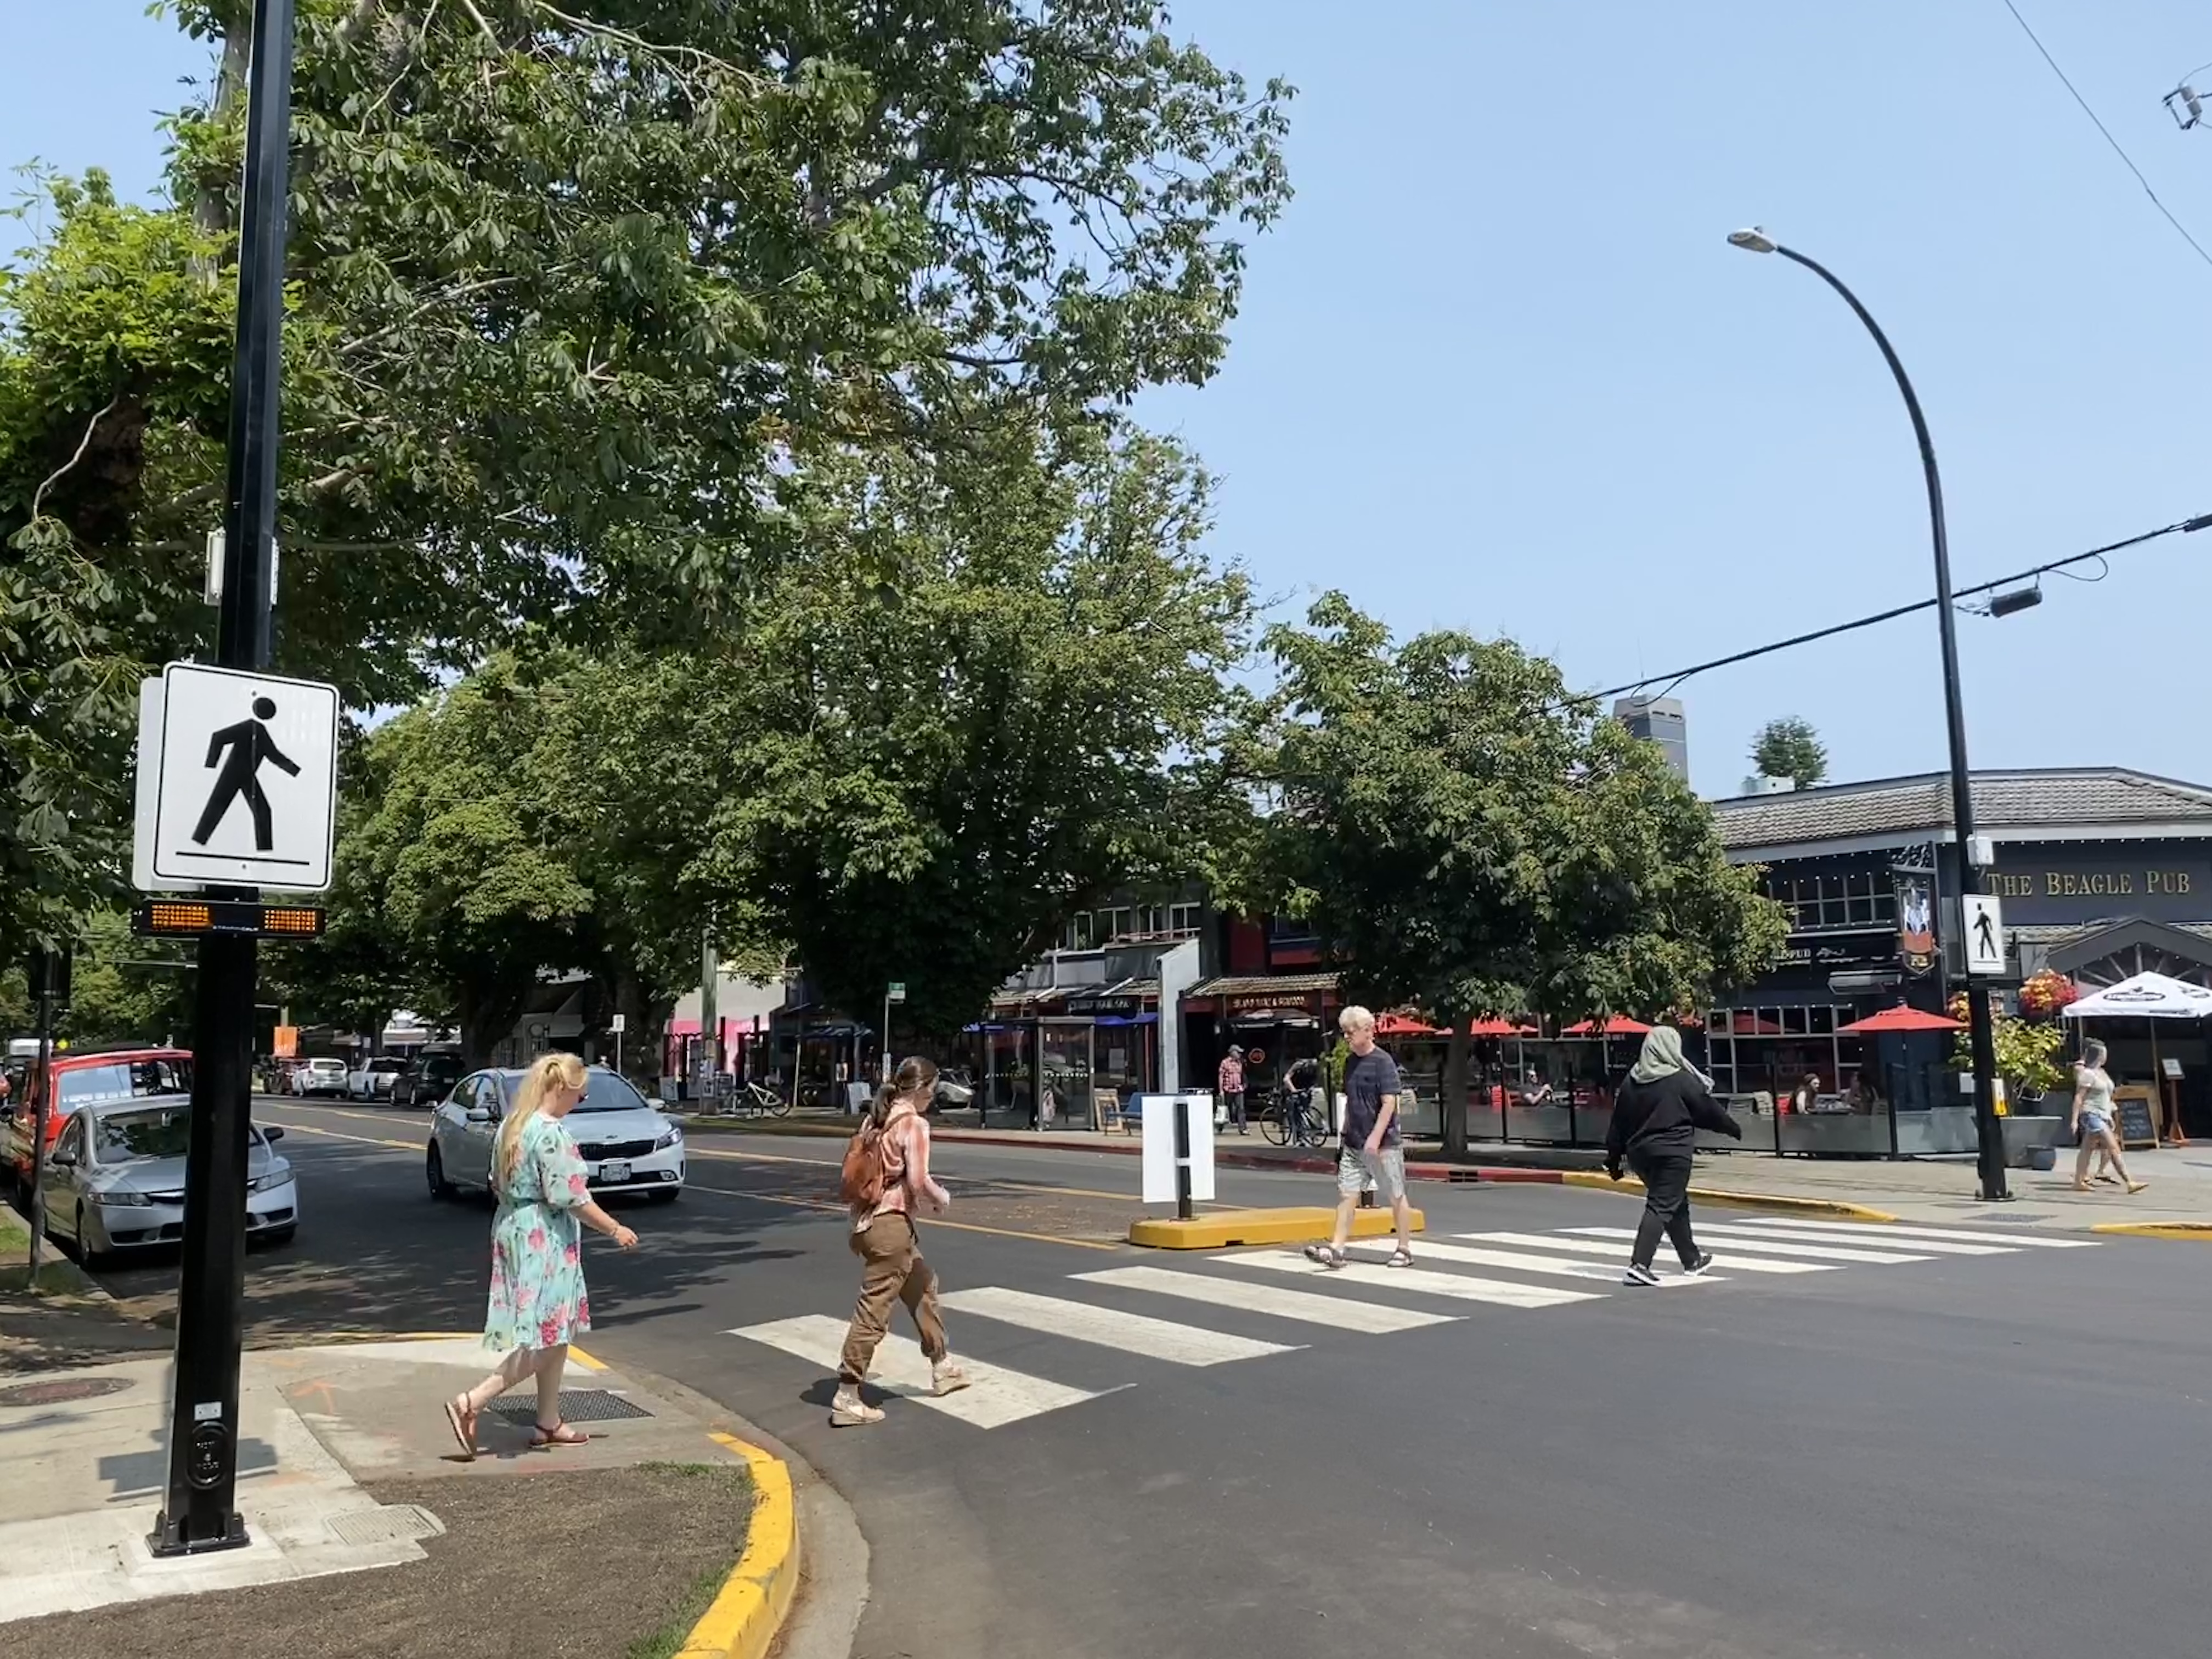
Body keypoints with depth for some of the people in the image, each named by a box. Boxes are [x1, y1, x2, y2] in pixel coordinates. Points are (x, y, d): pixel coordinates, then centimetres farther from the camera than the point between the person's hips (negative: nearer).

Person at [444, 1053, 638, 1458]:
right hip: (543, 1242, -10)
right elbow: (571, 1198, -19)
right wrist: (615, 1230, -10)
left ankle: (548, 1424, 22)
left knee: (555, 1335, 16)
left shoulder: (512, 1126, 8)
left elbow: (497, 1184, 16)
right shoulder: (551, 1133, -19)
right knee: (545, 1340, -3)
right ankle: (470, 1404, -6)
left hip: (513, 1230, 10)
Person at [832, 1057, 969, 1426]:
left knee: (923, 1287, 23)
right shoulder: (914, 1123, -13)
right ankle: (847, 1399, 1)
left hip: (869, 1219, 10)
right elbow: (918, 1181, -20)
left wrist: (857, 1227, 19)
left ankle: (943, 1369, 36)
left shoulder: (876, 1119, 10)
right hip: (891, 1223, -9)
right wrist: (941, 1198, 0)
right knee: (873, 1311, -3)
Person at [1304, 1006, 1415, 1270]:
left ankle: (1405, 1250, 16)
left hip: (1383, 1144, -7)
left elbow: (1389, 1103, -17)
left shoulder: (1382, 1061, -12)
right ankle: (1336, 1249, 0)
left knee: (1397, 1196, 5)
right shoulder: (1350, 1062, 10)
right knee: (1346, 1194, 1)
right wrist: (1346, 1134, 17)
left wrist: (1375, 1137, -22)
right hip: (1353, 1144, 7)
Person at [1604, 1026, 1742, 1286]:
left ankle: (1692, 1258, 34)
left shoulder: (1632, 1082, 5)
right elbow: (1709, 1109, -1)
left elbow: (1619, 1123, 8)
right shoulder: (1681, 1079, -12)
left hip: (1640, 1153, 7)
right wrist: (1734, 1128, 17)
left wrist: (1614, 1158, 14)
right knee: (1661, 1206, -7)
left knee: (1676, 1202, 22)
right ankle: (1639, 1265, -18)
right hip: (1672, 1152, -7)